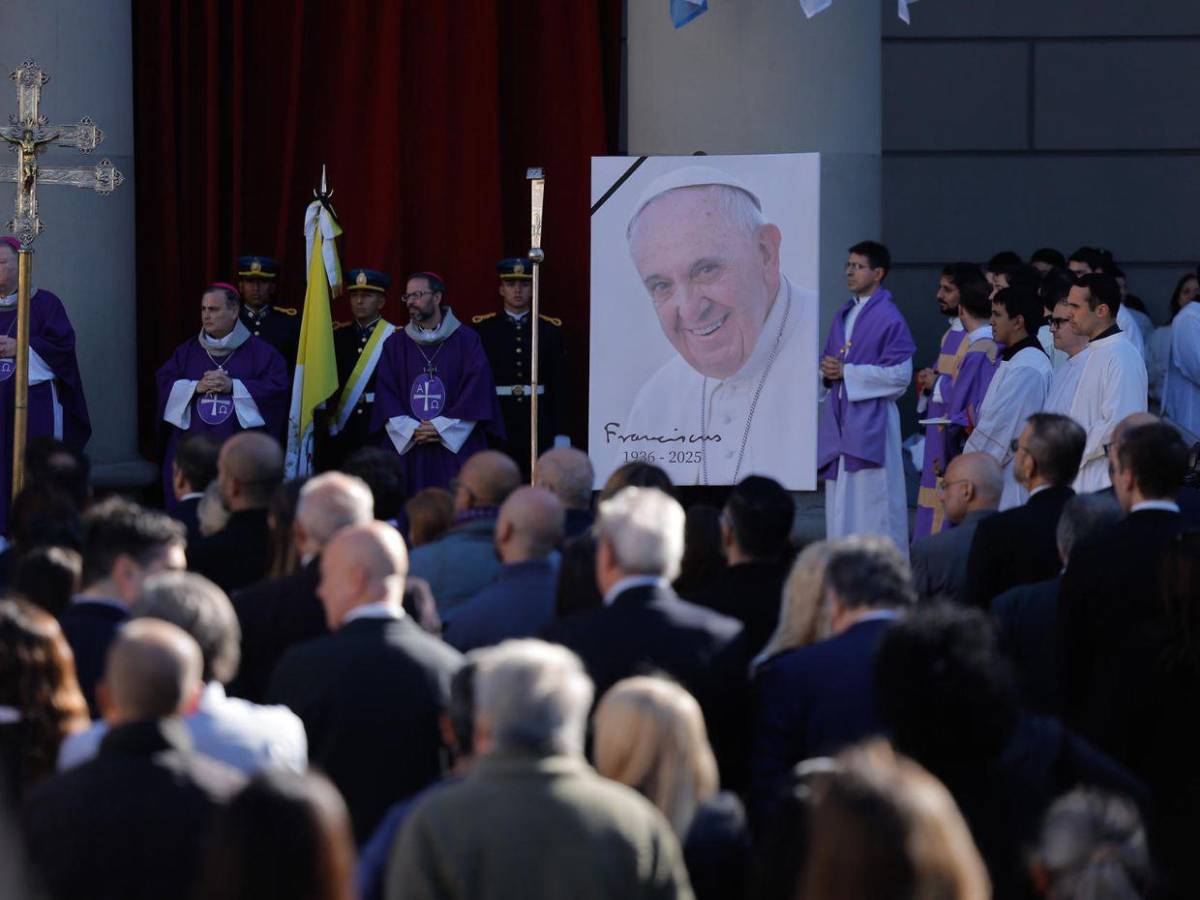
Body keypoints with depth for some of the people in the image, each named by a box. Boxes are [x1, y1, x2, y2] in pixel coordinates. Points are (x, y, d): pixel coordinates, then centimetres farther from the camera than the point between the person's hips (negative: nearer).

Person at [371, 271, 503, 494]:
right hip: (405, 448, 2)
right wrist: (411, 430, -9)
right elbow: (385, 394, 5)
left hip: (457, 447, -2)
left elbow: (476, 392, -2)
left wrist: (442, 427, -9)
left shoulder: (467, 340, 4)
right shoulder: (395, 344, 12)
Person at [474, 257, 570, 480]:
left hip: (539, 424, 1)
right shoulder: (483, 328, 4)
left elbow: (560, 386, 4)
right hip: (497, 419, -1)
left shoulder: (550, 329, 6)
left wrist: (561, 434, -1)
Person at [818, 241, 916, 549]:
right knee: (840, 498, 9)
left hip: (871, 419, -8)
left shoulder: (889, 318, -9)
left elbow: (900, 374, -14)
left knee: (871, 498, -7)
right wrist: (827, 370, 0)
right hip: (839, 416, 8)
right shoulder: (844, 315, 15)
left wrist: (846, 372, -15)